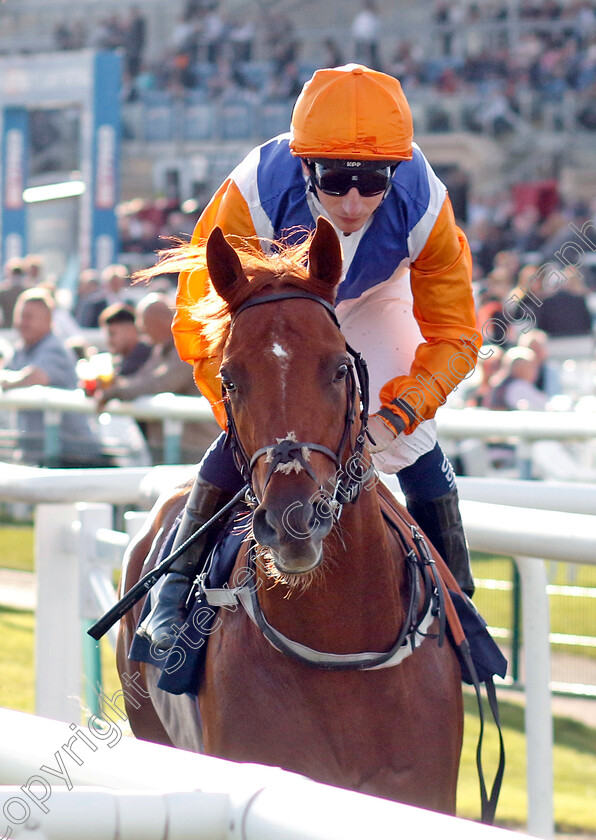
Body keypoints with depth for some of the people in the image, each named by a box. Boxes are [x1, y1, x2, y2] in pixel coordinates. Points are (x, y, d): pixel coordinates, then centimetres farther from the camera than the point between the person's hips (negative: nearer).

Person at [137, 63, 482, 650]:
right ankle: (177, 588, -6)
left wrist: (396, 416, -39)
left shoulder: (423, 206, -36)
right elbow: (202, 326, -33)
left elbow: (454, 335, -25)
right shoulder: (254, 197, -41)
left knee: (417, 448, -10)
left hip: (373, 304, 2)